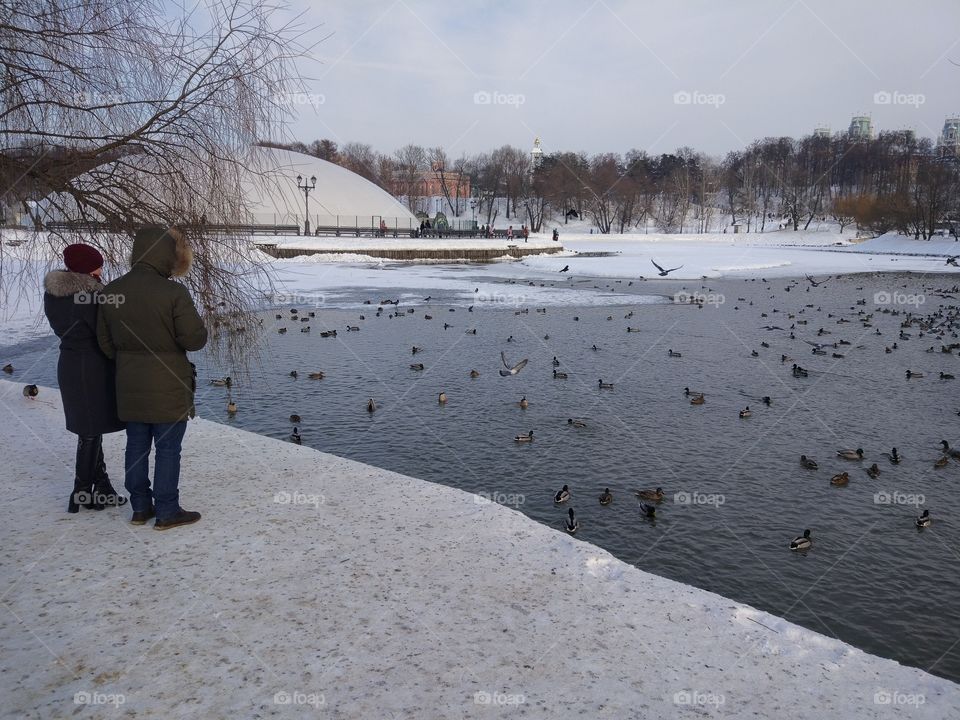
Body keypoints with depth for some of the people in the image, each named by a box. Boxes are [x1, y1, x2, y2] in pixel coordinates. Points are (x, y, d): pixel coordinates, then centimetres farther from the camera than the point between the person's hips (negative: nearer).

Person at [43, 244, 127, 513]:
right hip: (93, 368, -8)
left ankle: (101, 487, 26)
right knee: (91, 432, 4)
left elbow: (61, 327, 11)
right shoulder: (90, 295, -22)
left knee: (89, 430, 16)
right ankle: (82, 494, 14)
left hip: (69, 364, 8)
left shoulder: (52, 293, 4)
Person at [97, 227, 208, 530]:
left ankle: (140, 507, 26)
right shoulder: (173, 292, -19)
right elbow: (194, 339, -18)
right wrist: (194, 323, 3)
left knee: (137, 445, 16)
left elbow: (106, 342, 7)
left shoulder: (111, 291, 1)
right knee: (167, 448, 4)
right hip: (168, 386, -6)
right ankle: (167, 511, 13)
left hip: (130, 386, 6)